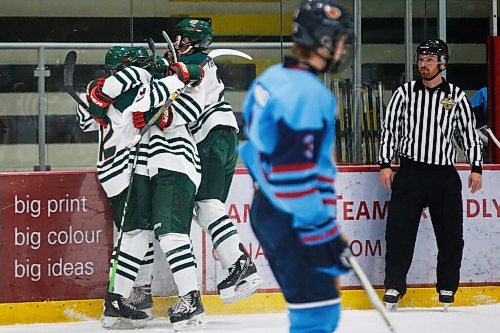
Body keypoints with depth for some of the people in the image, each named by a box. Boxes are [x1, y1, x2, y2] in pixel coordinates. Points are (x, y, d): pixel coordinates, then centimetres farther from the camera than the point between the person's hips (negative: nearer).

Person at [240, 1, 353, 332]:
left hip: (267, 209, 10)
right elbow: (296, 176, -26)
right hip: (295, 221, -10)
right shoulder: (309, 94, -21)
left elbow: (255, 146, 19)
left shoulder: (271, 78, 9)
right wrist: (323, 237, -22)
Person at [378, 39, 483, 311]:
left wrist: (476, 168, 2)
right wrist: (385, 164, -3)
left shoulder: (456, 96, 6)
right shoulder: (405, 93, 5)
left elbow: (469, 133, 9)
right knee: (399, 230, -6)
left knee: (451, 235, 2)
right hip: (410, 172, -1)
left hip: (445, 175, 1)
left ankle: (447, 288, 15)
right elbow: (389, 128, 5)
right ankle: (394, 288, 0)